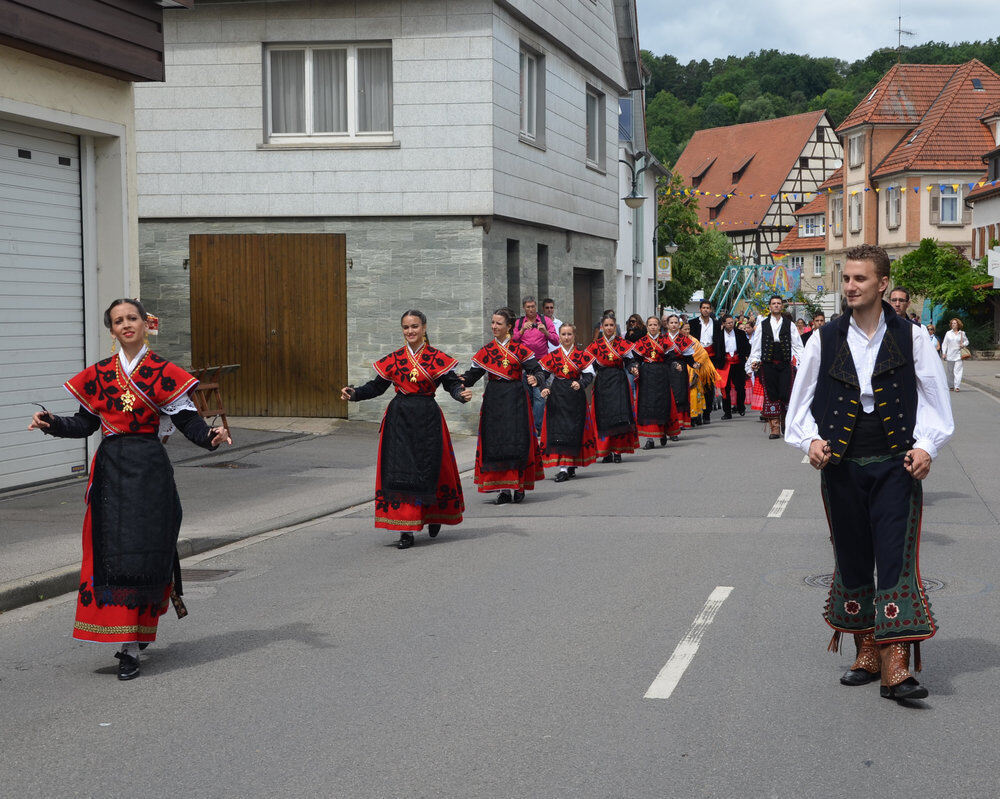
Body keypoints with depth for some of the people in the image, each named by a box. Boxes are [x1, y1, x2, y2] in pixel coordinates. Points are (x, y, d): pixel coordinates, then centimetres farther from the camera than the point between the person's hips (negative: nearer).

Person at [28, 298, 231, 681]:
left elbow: (187, 420, -4)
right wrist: (51, 423, -3)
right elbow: (86, 422, 13)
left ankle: (131, 646, 1)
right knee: (109, 553, -2)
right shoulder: (99, 374, 11)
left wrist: (211, 435, -22)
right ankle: (128, 641, 7)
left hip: (148, 469, -3)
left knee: (143, 553, -5)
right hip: (110, 469, 3)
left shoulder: (163, 373, 1)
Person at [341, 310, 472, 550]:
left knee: (428, 471, 1)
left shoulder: (437, 358, 2)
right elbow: (377, 386, 11)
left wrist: (462, 393, -25)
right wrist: (354, 393, -4)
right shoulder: (394, 359, 8)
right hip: (399, 419, 2)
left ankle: (434, 516, 30)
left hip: (427, 419, -2)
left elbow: (452, 383, -3)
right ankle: (406, 530, -2)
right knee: (399, 473, -6)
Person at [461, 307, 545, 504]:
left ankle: (519, 486, 8)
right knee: (494, 442, -1)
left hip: (515, 399, -2)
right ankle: (503, 489, 4)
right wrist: (462, 380, -14)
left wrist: (535, 379, -26)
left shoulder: (519, 349, 2)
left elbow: (536, 369, -3)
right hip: (493, 400, 2)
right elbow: (474, 374, 6)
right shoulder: (487, 351, 9)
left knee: (517, 441, -4)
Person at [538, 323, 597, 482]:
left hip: (575, 396, 0)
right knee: (558, 430, -7)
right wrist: (545, 388, -12)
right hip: (557, 396, 1)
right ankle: (563, 468, -6)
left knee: (574, 431, 0)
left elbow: (588, 375, 0)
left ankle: (571, 466, 9)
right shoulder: (552, 356, 6)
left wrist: (580, 384, -18)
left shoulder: (582, 355, 3)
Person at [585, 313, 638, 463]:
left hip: (618, 382, -1)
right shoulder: (595, 345, 6)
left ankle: (617, 451, -6)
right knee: (603, 417, -1)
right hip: (602, 383, 1)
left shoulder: (622, 343, 4)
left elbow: (629, 363, 7)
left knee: (619, 415, -10)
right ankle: (606, 452, 5)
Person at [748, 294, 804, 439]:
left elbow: (797, 345, 6)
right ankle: (775, 427, 2)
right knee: (771, 394, -2)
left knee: (785, 393, -9)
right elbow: (756, 346, 10)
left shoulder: (789, 324, 8)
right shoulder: (762, 325, 10)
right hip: (768, 364, 1)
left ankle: (787, 425, 7)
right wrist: (754, 360, -2)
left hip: (785, 363, -1)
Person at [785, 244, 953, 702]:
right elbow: (801, 400, 10)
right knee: (852, 558, 8)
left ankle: (895, 667, -12)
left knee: (896, 559, -10)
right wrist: (810, 440, -7)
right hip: (841, 468, 2)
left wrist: (925, 445, -10)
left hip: (896, 467, -2)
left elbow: (934, 398, 4)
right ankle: (867, 654, 21)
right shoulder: (825, 341, 5)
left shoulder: (911, 338, 1)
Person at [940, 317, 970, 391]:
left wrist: (963, 344, -5)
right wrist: (944, 353, 1)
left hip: (958, 355, -2)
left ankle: (957, 386, -16)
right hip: (950, 355, 2)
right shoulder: (948, 333, 10)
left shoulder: (962, 333, 8)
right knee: (950, 371, 6)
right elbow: (944, 343, 10)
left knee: (957, 371, -12)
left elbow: (966, 341, 17)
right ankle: (951, 386, 18)